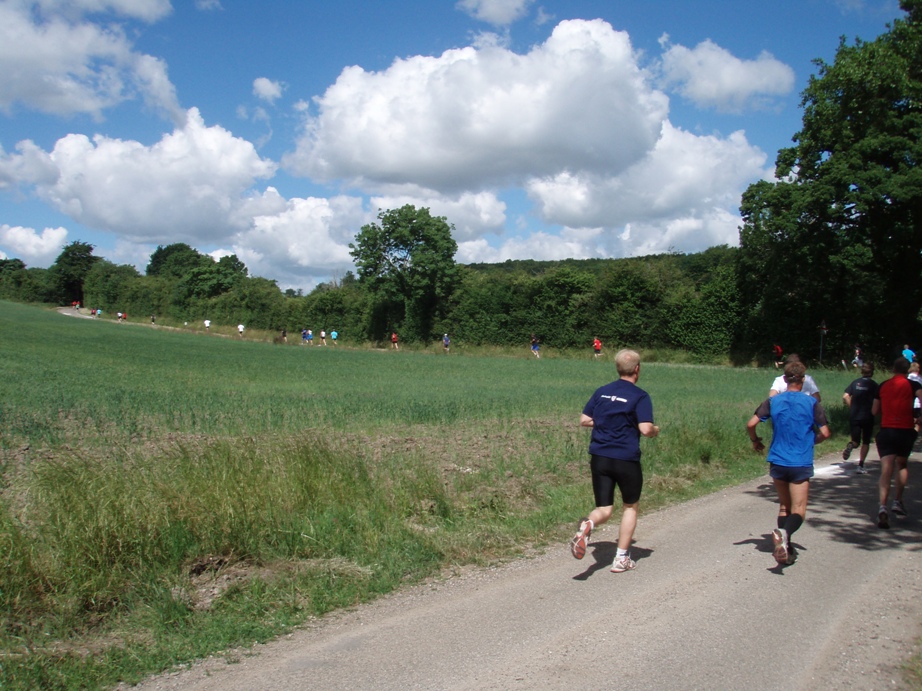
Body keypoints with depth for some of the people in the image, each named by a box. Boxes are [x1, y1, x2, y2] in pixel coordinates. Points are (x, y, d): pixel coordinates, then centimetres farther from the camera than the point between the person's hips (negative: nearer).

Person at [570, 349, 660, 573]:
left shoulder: (602, 392, 7)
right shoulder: (640, 396, -7)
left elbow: (584, 420, 7)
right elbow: (645, 429, -17)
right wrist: (655, 430, 5)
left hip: (599, 457, 3)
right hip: (627, 460, -3)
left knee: (604, 510, 8)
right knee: (630, 506, 18)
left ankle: (588, 524, -27)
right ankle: (622, 558, 18)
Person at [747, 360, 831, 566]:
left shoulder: (772, 401, 0)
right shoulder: (811, 403, -5)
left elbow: (751, 424, -7)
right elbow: (825, 433, -6)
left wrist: (755, 441, 12)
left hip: (777, 461, 3)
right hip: (801, 464, -3)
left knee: (784, 506, 19)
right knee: (798, 511, -2)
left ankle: (785, 547, 15)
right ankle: (784, 532, -32)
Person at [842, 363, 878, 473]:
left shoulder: (855, 382, 5)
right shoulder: (873, 385, -4)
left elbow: (845, 396, -3)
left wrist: (851, 407, 8)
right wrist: (873, 412, 5)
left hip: (854, 416, 2)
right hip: (867, 416, -2)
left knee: (856, 441, 11)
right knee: (865, 442, 11)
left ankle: (850, 444, -24)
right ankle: (861, 466, 5)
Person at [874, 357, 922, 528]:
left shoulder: (883, 386, 9)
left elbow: (875, 410, 13)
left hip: (886, 430, 1)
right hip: (906, 431, -1)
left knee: (886, 470, -5)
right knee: (902, 465, 25)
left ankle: (882, 507, -23)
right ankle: (897, 501, 21)